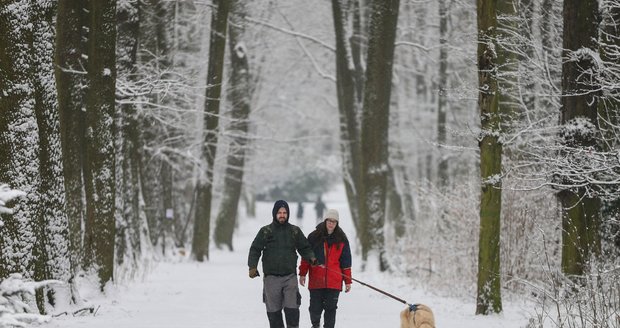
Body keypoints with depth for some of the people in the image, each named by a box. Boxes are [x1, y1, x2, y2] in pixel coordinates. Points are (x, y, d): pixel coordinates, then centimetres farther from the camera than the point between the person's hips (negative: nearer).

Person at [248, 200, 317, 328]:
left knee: (292, 308, -10)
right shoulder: (266, 231, 3)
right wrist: (252, 266, -10)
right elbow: (255, 250, 4)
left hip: (290, 276, 0)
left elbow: (304, 248, 16)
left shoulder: (295, 231, 9)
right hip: (271, 277, 0)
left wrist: (311, 257, -4)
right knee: (273, 309, 4)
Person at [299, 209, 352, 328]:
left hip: (334, 281, 0)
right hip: (316, 281, 0)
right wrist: (302, 273, 3)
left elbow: (346, 261, 8)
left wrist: (348, 281, 6)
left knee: (331, 308, -1)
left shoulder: (342, 239, 6)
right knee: (315, 307, 4)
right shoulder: (314, 237, 3)